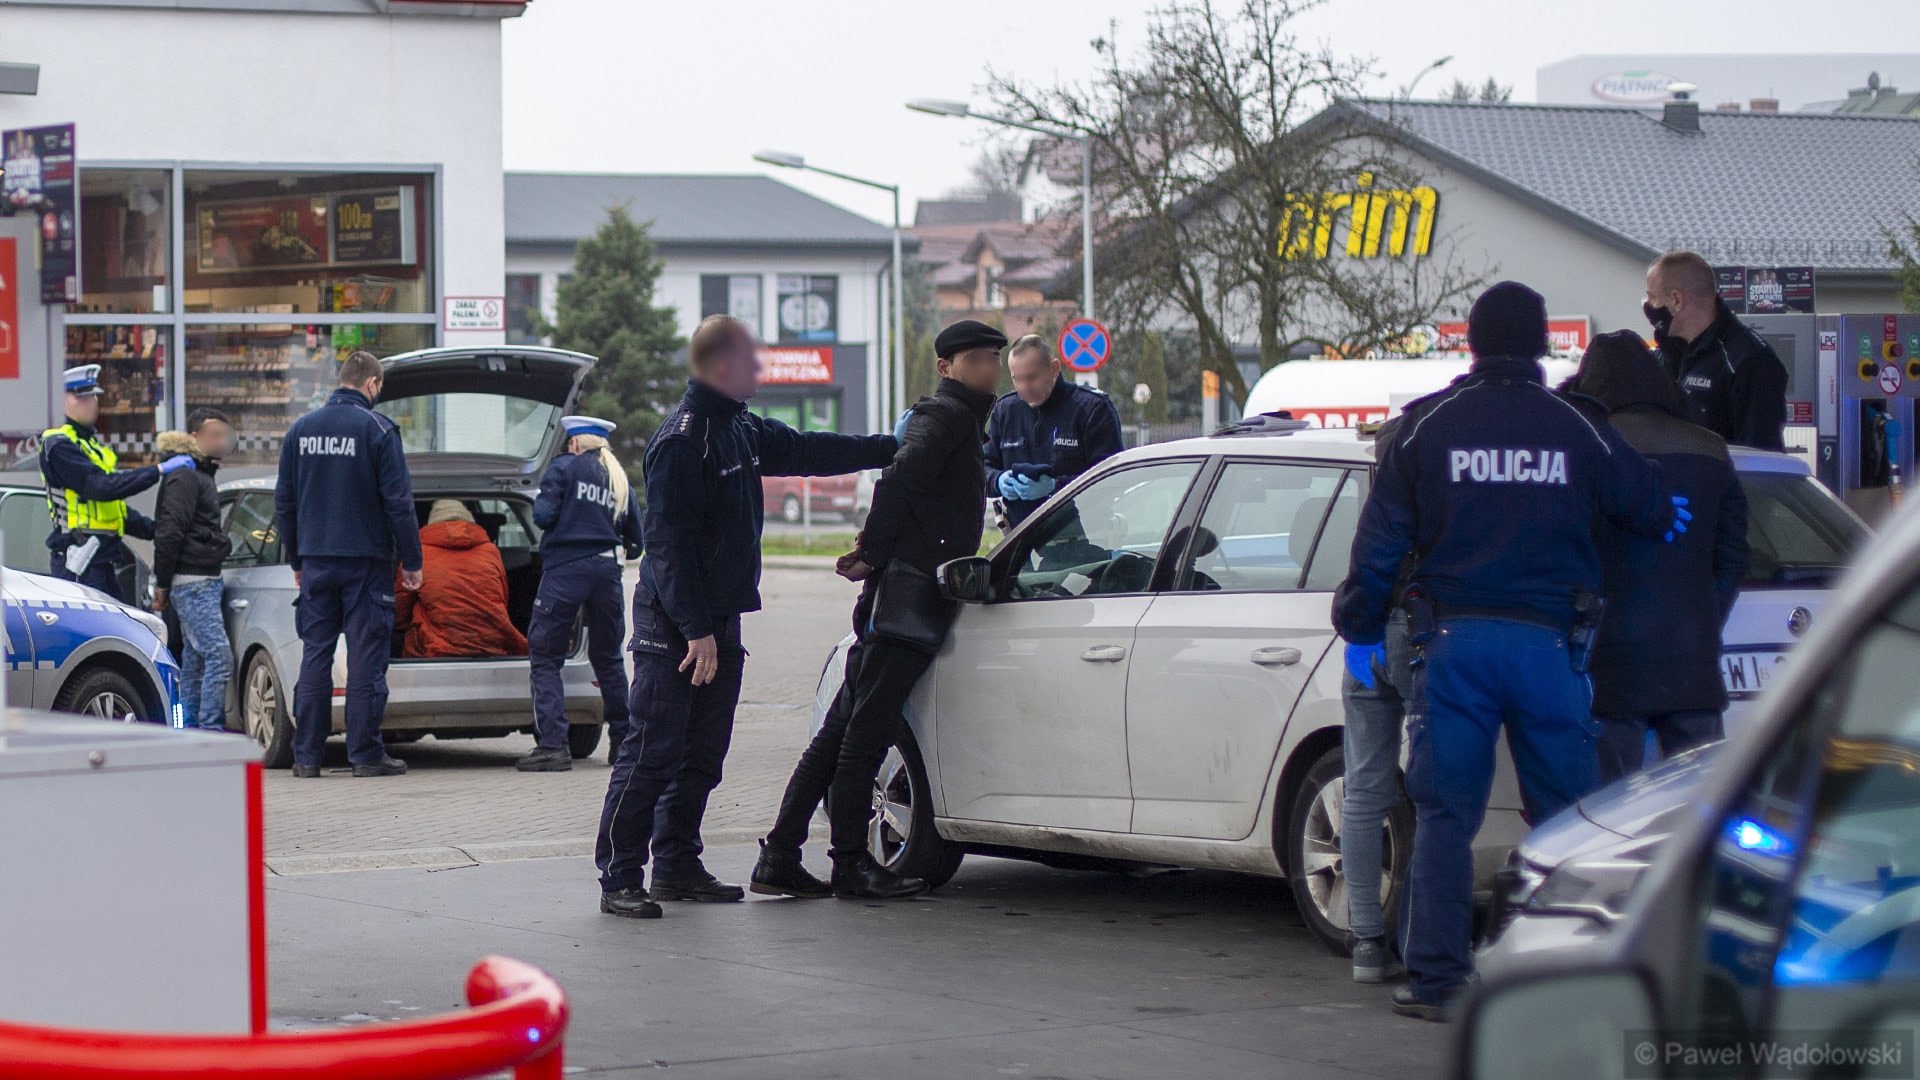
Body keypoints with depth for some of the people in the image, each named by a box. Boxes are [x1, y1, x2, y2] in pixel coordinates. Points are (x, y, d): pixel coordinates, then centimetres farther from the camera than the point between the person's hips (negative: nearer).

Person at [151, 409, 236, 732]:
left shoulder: (201, 475, 20)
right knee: (218, 656, -15)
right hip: (193, 583, -10)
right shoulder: (185, 476, -12)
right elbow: (169, 532, -17)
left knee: (195, 659, 11)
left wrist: (163, 582, 21)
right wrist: (163, 584, -15)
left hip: (205, 582, 10)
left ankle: (189, 730, 15)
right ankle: (211, 730, -17)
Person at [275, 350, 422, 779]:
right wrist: (411, 562, -2)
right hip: (366, 559, -4)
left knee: (315, 655, 8)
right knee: (366, 655, 0)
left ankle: (307, 755, 7)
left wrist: (296, 560, 21)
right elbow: (398, 501, -9)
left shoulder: (300, 429, 7)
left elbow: (284, 501, 12)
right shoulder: (377, 429, -8)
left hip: (316, 561, 4)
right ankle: (366, 754, 0)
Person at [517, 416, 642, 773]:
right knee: (608, 657, 18)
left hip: (565, 569, -5)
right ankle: (623, 741, 21)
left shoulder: (565, 467, 0)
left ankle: (553, 744, -13)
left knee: (544, 658, -2)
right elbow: (635, 539, 15)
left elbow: (543, 515, -9)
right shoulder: (619, 479, 16)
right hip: (606, 570, 5)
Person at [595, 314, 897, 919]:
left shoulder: (742, 432, 12)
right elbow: (668, 541, -20)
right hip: (675, 626, -9)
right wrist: (696, 629, -23)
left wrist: (891, 449, 27)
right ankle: (619, 879, -6)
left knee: (702, 755, 12)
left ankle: (677, 867, 20)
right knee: (652, 755, -8)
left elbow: (807, 452, 26)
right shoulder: (682, 439, -16)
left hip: (717, 623, 9)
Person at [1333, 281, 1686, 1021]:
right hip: (1547, 641, 0)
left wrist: (1360, 629, 11)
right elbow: (1648, 508, 13)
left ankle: (1435, 978, 1)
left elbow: (1381, 538, 2)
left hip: (1454, 638, 0)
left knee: (1444, 815, 3)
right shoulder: (1578, 428, 2)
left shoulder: (1426, 425, 2)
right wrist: (1665, 516, 37)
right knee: (1565, 813, 8)